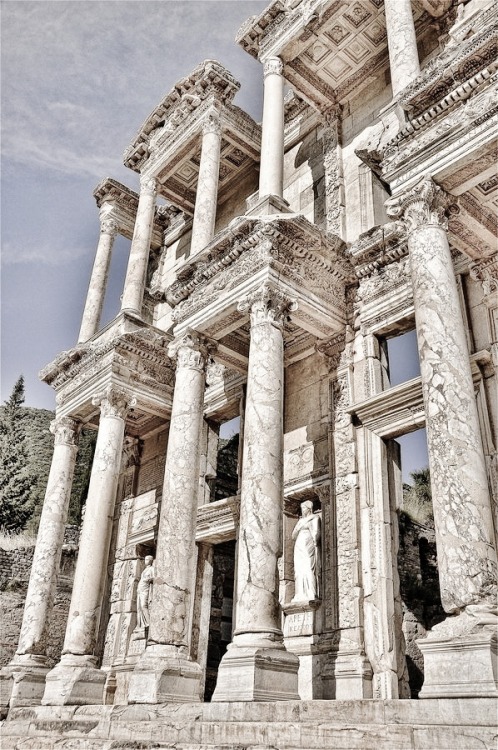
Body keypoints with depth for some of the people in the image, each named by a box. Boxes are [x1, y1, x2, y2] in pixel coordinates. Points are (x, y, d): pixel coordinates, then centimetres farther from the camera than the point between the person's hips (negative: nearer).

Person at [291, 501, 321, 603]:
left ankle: (311, 594, -19)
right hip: (299, 548, 7)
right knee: (299, 571, -2)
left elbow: (316, 533, -6)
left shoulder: (314, 518, 6)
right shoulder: (301, 521, 25)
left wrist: (314, 544, -16)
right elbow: (293, 535, 19)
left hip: (308, 547, -7)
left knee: (308, 569, -15)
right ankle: (301, 595, -6)